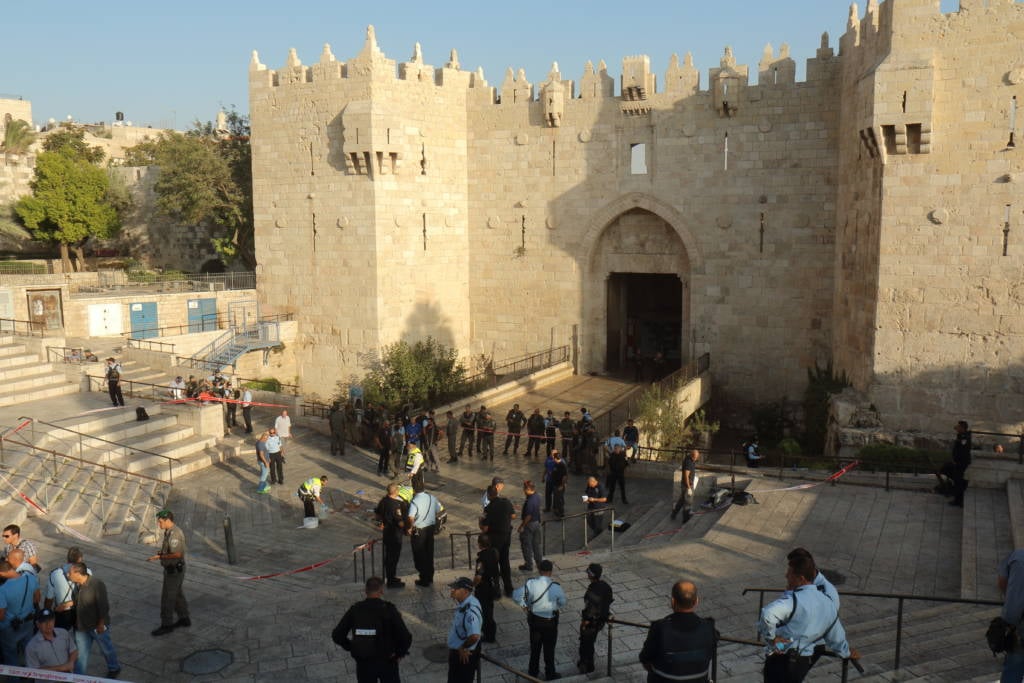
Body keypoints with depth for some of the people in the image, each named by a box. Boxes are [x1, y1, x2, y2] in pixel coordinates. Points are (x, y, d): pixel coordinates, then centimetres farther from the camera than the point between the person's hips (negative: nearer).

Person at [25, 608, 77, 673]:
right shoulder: (31, 647, -5)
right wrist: (59, 668, -10)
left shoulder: (64, 633, 6)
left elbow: (74, 651, 15)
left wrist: (70, 663, -4)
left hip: (69, 676, 3)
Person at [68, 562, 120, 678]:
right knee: (81, 652, 9)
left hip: (97, 626, -5)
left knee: (106, 648, 17)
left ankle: (114, 668, 41)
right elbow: (77, 602, 10)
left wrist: (101, 624, -18)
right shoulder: (77, 584, -7)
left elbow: (104, 606, -21)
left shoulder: (97, 585, -27)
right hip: (82, 626, 5)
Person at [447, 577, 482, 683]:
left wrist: (463, 648, -24)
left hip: (464, 655, -9)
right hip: (456, 651, 9)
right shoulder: (463, 603, -4)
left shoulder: (470, 611, -34)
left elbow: (474, 636, -43)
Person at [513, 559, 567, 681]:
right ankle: (550, 674, 30)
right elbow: (562, 603, -7)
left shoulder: (531, 583, -18)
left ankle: (533, 671, 37)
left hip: (534, 619, 3)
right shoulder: (555, 586, -22)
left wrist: (524, 606, 0)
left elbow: (516, 595, -13)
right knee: (549, 648, 15)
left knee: (535, 647, 22)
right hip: (550, 621, -2)